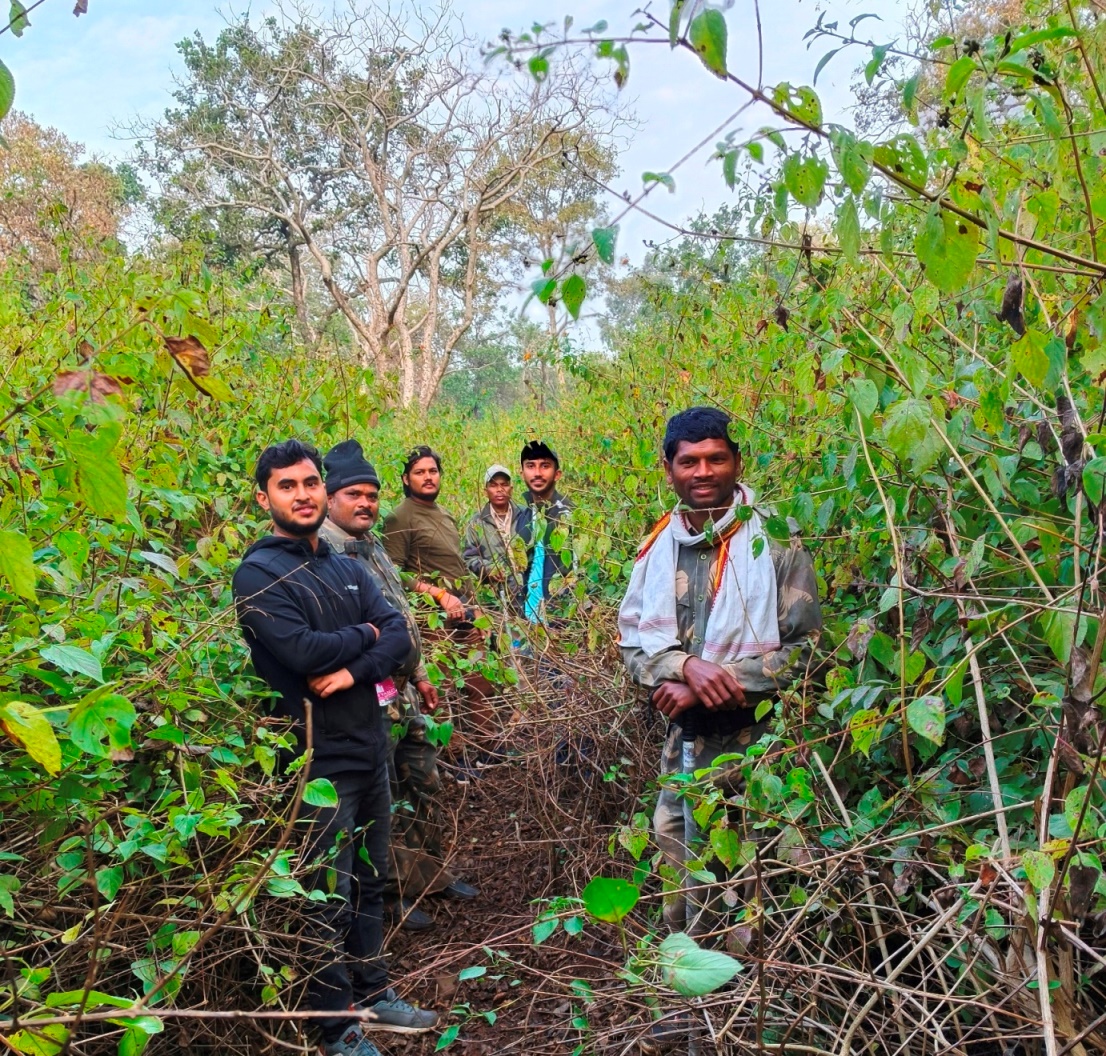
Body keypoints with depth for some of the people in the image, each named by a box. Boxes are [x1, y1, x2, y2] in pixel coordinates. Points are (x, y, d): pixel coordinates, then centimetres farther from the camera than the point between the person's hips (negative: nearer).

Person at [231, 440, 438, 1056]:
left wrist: (355, 669, -18)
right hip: (317, 758, -7)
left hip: (371, 748, 7)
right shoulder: (259, 573, -10)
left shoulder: (347, 570, 12)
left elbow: (400, 636, 1)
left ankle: (374, 993, 35)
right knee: (330, 898, 4)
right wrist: (363, 635, -6)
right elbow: (301, 651, -23)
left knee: (370, 882, 18)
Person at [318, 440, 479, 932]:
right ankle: (391, 890, 18)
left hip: (403, 692, 9)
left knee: (424, 784, 18)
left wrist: (419, 674, 23)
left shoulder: (373, 547, 14)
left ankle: (429, 870, 34)